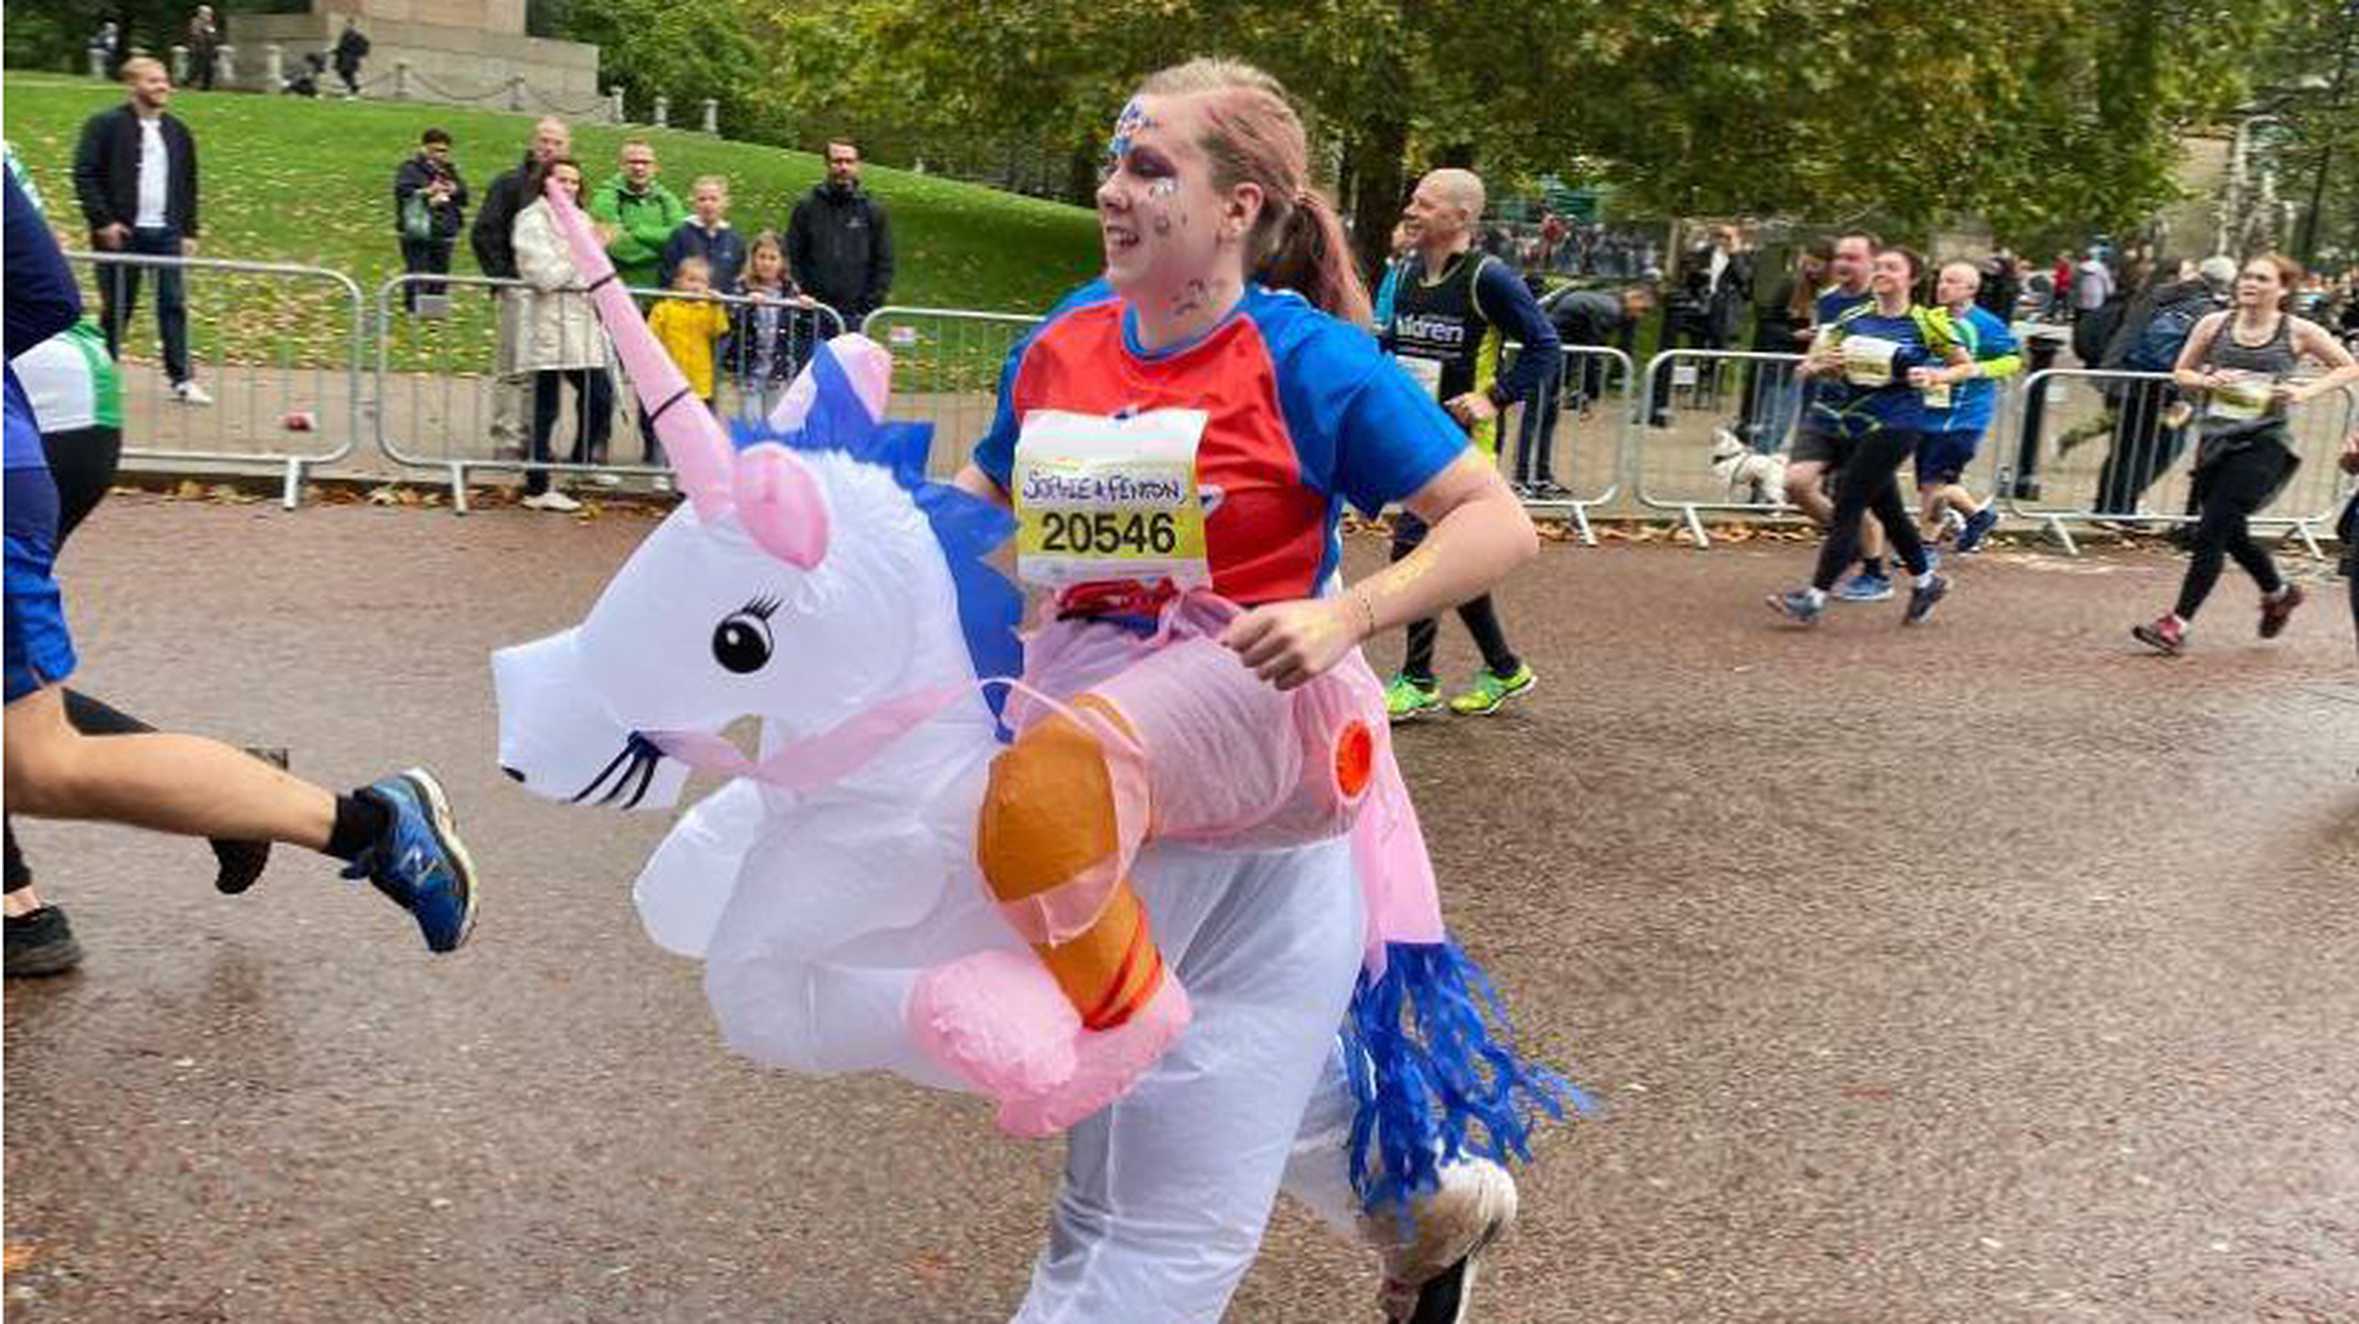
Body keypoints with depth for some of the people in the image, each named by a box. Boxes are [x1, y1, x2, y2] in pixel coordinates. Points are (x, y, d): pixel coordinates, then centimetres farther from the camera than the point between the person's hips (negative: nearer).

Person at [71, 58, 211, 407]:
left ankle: (182, 380, -1)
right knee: (116, 308, 3)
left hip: (166, 233, 4)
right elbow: (84, 175, -5)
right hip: (121, 233, -4)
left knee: (174, 305, -3)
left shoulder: (178, 132, 13)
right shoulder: (105, 126, -2)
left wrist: (189, 231, 12)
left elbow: (188, 183, 18)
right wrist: (103, 222, -13)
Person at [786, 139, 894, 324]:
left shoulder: (873, 210, 9)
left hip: (857, 315, 0)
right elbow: (791, 259, 7)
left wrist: (871, 306, -2)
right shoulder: (806, 207, 7)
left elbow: (884, 265, 8)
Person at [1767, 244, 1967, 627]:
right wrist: (1821, 365, -10)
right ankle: (1926, 581, 35)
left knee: (1847, 504, -11)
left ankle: (1815, 597, -10)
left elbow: (1966, 365, 7)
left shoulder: (1926, 322, -2)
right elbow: (1807, 367, 13)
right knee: (1885, 507, 15)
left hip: (1893, 426, -6)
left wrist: (1935, 377, -13)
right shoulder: (1852, 319, 9)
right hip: (1846, 423, 6)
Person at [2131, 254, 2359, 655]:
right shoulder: (2214, 324, 3)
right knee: (2232, 534, 17)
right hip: (2215, 440, 4)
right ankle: (2279, 593, 45)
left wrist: (2306, 392, -6)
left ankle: (2178, 623, -8)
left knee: (2211, 531, -13)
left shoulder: (2298, 332, -2)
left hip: (2262, 444, -4)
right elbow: (2181, 372, 12)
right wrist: (2206, 381, -9)